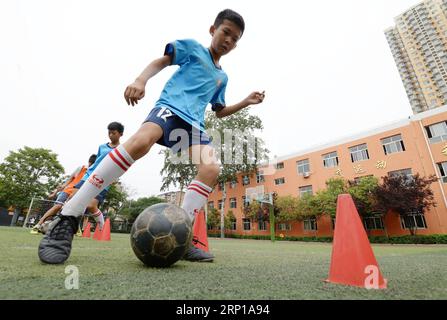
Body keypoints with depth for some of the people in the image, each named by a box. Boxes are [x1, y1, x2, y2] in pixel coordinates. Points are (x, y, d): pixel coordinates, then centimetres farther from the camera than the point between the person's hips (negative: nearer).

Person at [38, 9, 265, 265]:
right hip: (170, 106, -5)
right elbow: (161, 62, 10)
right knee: (141, 141, -36)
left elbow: (219, 112, 32)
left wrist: (246, 102, 23)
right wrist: (141, 80, -9)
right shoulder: (193, 47, 17)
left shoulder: (222, 77, 28)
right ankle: (68, 218, -26)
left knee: (212, 169, -22)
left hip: (194, 123, 5)